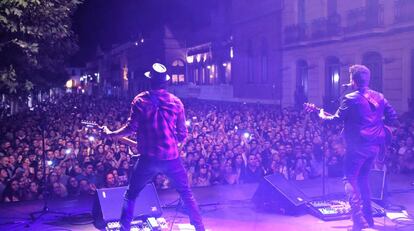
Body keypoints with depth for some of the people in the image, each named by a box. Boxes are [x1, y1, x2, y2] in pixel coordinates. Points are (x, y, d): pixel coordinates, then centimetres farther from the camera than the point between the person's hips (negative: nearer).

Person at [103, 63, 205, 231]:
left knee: (131, 194, 15)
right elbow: (182, 135, 2)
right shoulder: (176, 102, 1)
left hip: (148, 158, -1)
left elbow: (131, 128, -6)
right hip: (171, 157, 1)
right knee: (186, 194, 16)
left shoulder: (140, 100, -4)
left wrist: (110, 134, 9)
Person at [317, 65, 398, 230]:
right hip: (375, 145, 7)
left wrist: (323, 117, 12)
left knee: (350, 180, 2)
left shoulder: (351, 98, -10)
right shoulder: (379, 97, 8)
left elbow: (337, 119, -6)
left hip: (357, 145, -7)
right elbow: (393, 119, 8)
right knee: (362, 178, 21)